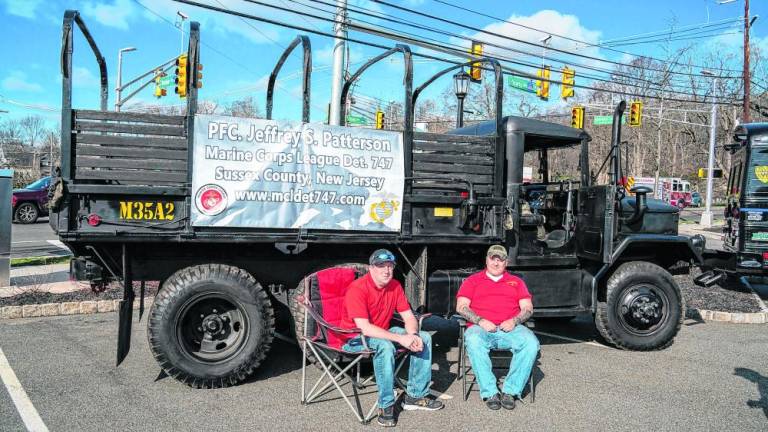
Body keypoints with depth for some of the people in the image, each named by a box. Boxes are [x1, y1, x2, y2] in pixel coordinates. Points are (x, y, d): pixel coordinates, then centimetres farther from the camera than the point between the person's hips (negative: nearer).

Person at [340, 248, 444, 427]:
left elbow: (409, 317, 1)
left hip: (382, 333, 8)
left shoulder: (395, 286, 0)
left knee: (424, 338, -5)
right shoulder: (357, 289, -23)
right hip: (355, 338, -7)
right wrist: (400, 338, -34)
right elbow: (364, 328, -31)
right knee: (386, 346, -37)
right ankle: (386, 406, -24)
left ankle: (415, 395, 2)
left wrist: (413, 335, -23)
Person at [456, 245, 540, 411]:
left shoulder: (516, 282, 25)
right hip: (481, 328, -1)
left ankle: (510, 391, -20)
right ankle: (490, 393, -27)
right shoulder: (472, 281, 20)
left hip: (510, 328, 2)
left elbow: (528, 308, 16)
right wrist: (480, 321, -10)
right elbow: (461, 306, 7)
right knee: (473, 341, -37)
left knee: (531, 343, -29)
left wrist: (514, 321, -6)